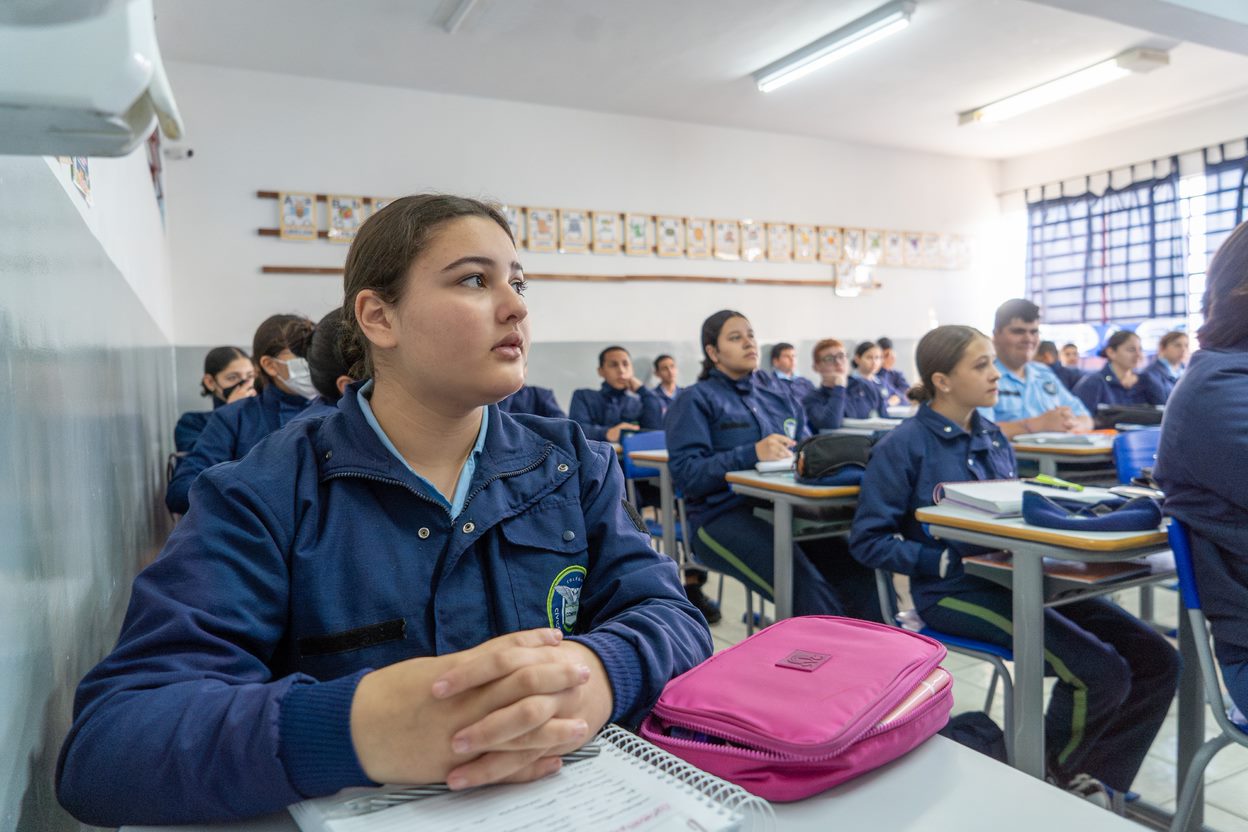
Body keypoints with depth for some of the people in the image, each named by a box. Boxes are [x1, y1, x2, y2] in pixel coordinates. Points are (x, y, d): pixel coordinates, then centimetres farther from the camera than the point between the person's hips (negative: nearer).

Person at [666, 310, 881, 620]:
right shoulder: (697, 400, 3)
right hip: (724, 514, -5)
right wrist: (752, 454, -20)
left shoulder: (776, 388, 19)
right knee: (807, 588, -31)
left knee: (859, 569, -22)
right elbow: (686, 474, -9)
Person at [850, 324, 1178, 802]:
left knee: (1156, 660, -4)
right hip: (954, 592, -7)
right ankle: (1048, 773, 8)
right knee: (1101, 672, -20)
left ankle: (1092, 776, 11)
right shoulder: (904, 446, -9)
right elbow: (868, 540, -11)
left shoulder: (993, 438, 13)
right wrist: (950, 561, -20)